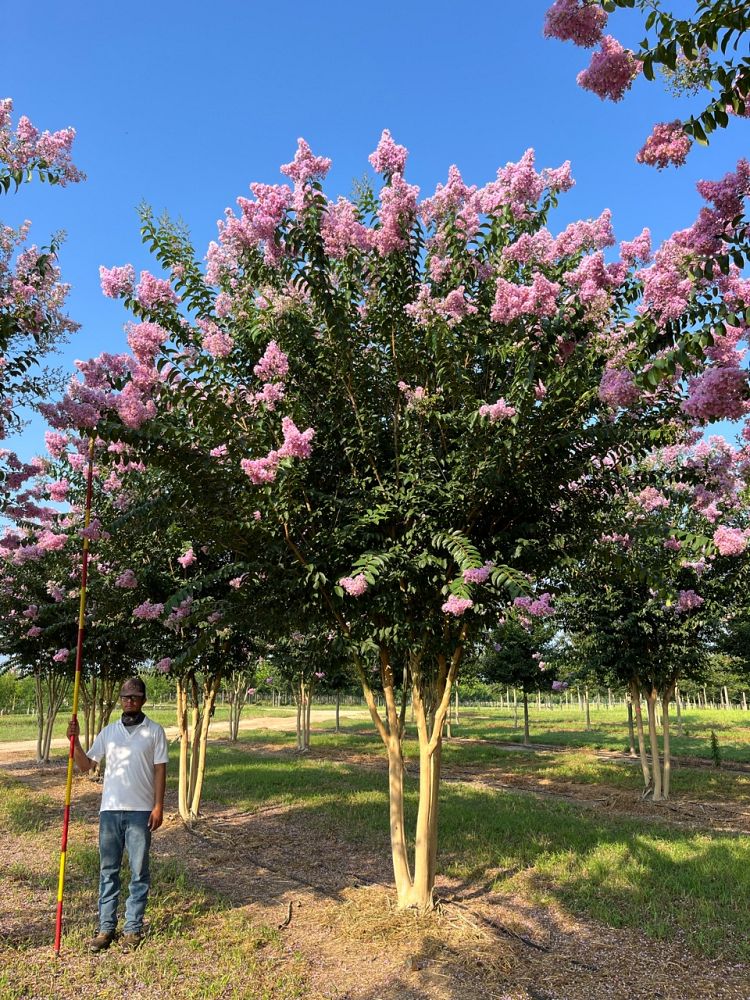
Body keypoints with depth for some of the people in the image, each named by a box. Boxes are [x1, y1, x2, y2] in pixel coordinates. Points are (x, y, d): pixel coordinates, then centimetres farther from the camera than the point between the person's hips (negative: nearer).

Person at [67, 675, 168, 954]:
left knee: (139, 872, 5)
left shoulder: (155, 731, -2)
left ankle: (133, 929, 16)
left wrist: (158, 806, -9)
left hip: (141, 811, -3)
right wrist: (75, 741, -9)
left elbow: (160, 770, -3)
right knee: (108, 870, 10)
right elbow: (86, 764, 7)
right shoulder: (109, 731, 8)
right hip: (110, 809, 3)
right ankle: (106, 927, 21)